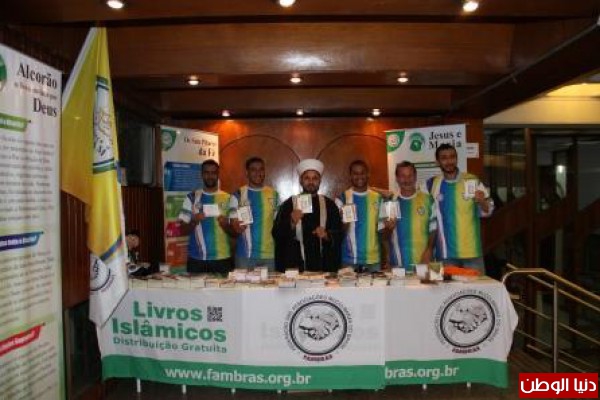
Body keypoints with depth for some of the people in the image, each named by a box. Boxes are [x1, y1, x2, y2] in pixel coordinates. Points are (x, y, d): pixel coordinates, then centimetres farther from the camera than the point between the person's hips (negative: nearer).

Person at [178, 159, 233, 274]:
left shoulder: (228, 198, 3)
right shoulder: (191, 197, 4)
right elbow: (184, 230, 5)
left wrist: (225, 225, -16)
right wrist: (194, 222, -15)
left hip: (222, 258, 0)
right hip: (196, 258, 0)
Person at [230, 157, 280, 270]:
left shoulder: (274, 194, 7)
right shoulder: (238, 195, 1)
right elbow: (233, 224, 1)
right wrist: (236, 228, -22)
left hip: (270, 254, 2)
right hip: (245, 254, -2)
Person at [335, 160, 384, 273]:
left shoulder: (378, 198, 6)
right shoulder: (342, 199, 0)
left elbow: (382, 228, 10)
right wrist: (344, 223, -19)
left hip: (373, 259, 2)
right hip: (349, 259, -2)